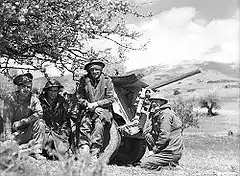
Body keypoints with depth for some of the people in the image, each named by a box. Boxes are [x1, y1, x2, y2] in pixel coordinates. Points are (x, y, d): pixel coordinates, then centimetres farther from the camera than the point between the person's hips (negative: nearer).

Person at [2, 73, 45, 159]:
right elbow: (7, 120, -13)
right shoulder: (10, 98, -10)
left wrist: (21, 122, -21)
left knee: (39, 123, -24)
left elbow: (39, 113, -17)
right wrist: (9, 138, -23)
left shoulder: (33, 98, -4)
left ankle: (36, 152, -20)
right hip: (15, 132, -2)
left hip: (28, 131, 2)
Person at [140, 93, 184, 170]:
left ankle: (171, 163, -5)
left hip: (171, 152, -9)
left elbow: (164, 136, -20)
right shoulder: (157, 114, 16)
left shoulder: (165, 113, -14)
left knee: (143, 164, -7)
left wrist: (154, 150, -12)